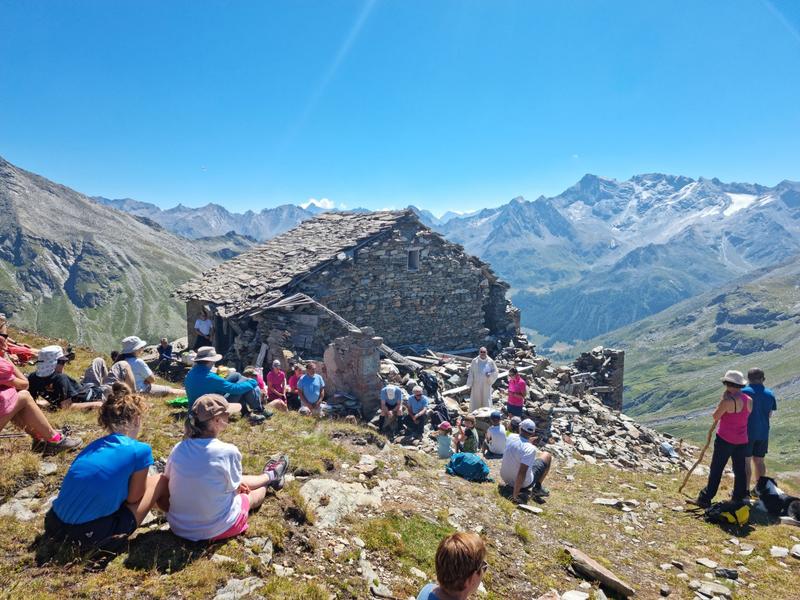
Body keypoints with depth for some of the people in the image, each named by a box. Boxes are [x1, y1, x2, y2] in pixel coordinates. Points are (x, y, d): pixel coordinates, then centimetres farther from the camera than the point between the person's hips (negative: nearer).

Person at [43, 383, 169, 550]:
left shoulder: (95, 445, 10)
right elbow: (133, 498, 2)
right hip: (90, 535, -7)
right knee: (160, 481, 9)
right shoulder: (140, 450, -10)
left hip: (54, 526, 7)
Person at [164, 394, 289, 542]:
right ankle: (271, 476, 58)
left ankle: (269, 476, 56)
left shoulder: (178, 448, -11)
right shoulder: (228, 452, -25)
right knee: (255, 492, 24)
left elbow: (167, 481, 5)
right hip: (216, 529, -5)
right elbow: (234, 488, -10)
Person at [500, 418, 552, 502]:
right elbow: (522, 473, -32)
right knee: (547, 456, 11)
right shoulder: (530, 449, -29)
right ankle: (537, 488, 15)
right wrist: (515, 495, -26)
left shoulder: (510, 437, -11)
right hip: (524, 483, -5)